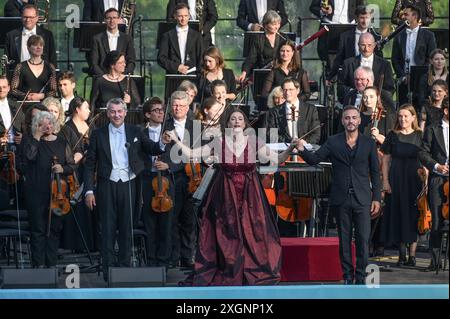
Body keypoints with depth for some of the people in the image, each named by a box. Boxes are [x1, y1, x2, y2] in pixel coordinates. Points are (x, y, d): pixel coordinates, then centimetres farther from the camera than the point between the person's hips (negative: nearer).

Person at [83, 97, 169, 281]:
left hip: (128, 185, 1)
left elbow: (151, 149, 5)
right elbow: (90, 165, 3)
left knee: (126, 228, 7)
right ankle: (108, 269, 7)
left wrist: (162, 144, -18)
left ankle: (125, 266, 15)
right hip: (107, 185, -1)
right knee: (108, 229, 2)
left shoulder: (135, 132, 7)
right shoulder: (98, 135, 3)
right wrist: (89, 190, -5)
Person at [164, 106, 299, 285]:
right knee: (227, 232, 1)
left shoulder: (253, 142, 0)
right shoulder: (219, 142, 0)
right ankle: (227, 272, 11)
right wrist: (176, 141, -8)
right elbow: (192, 154, 1)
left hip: (249, 192, 0)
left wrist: (290, 149, -17)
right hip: (225, 192, 0)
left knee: (250, 229, -1)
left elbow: (276, 159, -3)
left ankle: (254, 272, 11)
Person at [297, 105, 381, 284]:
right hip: (341, 199, 1)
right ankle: (347, 277, 12)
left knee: (363, 239, -5)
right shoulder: (333, 142, 6)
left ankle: (361, 278, 2)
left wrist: (376, 198, 2)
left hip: (362, 199, -1)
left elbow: (375, 172, 7)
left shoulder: (368, 143, 6)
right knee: (344, 239, 5)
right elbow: (314, 160, 2)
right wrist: (302, 150, -19)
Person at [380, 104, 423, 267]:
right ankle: (402, 254, 7)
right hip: (396, 180, 1)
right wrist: (385, 180, -3)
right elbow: (386, 160, 5)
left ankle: (412, 254, 3)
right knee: (398, 215, 1)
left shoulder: (420, 136, 2)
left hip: (415, 180, -1)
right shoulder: (393, 136, 4)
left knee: (413, 215, -1)